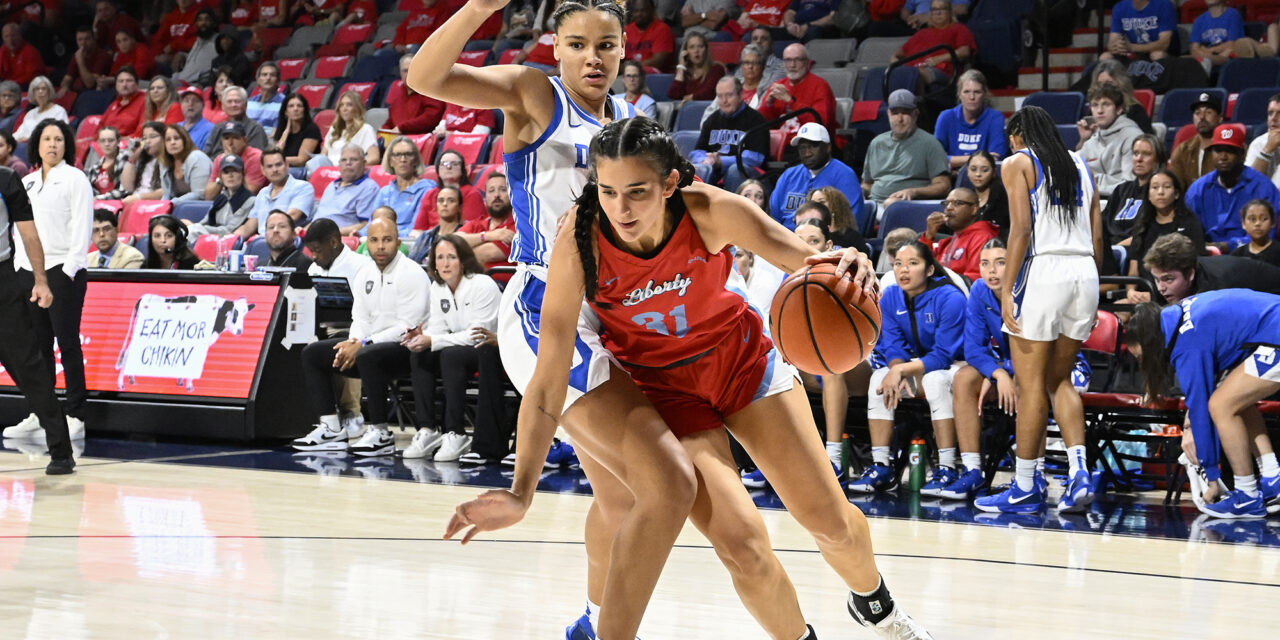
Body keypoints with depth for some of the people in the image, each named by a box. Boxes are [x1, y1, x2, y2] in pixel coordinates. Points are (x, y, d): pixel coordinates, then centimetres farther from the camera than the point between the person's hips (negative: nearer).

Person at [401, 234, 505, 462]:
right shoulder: (437, 287, 5)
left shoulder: (483, 286, -18)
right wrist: (420, 337, -21)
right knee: (419, 356, -15)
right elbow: (438, 329, 4)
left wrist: (432, 341, -28)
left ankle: (455, 434, -30)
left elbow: (475, 335, -23)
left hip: (494, 352, -7)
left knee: (451, 356, -32)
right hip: (460, 348, 7)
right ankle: (427, 431, -18)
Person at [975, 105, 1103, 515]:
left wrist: (1007, 291, -10)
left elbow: (1021, 228, -8)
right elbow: (1097, 238, 17)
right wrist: (1091, 299, 21)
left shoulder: (1018, 162, 4)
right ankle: (1078, 472, -1)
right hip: (1084, 271, 6)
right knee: (1059, 381, 15)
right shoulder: (1079, 165, 21)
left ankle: (1026, 486, 2)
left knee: (1031, 383, 0)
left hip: (1044, 268, -6)